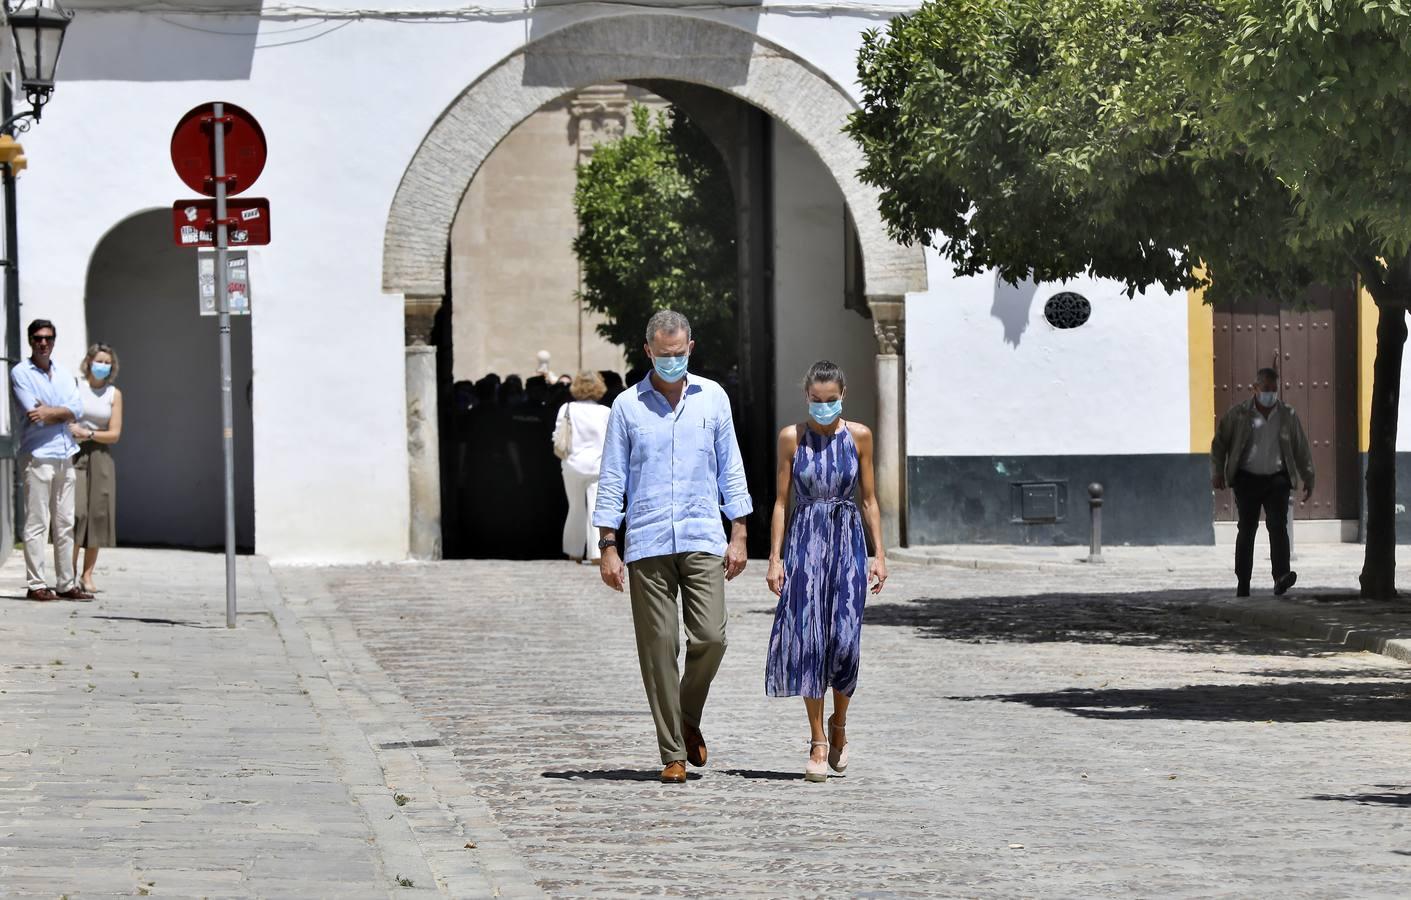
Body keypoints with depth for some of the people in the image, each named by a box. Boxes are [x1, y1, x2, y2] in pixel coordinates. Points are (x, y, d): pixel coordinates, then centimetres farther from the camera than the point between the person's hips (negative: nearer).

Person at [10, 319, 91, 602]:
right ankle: (36, 585, -7)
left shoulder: (63, 374, 15)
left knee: (65, 525, 7)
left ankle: (66, 583, 11)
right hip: (38, 456, -6)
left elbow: (77, 409, 1)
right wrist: (62, 414, -2)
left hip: (64, 456, 6)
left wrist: (48, 412, -12)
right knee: (37, 524, -7)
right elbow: (34, 413, -13)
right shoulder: (20, 373, -2)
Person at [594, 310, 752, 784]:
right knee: (658, 648, -2)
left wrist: (738, 535, 6)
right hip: (647, 545, -1)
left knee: (710, 638, -10)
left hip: (703, 540, 1)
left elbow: (730, 469, 12)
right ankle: (673, 754, 3)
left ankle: (689, 720, 17)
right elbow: (612, 480, 5)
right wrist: (608, 548, -1)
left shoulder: (712, 398, 9)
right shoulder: (628, 406, 4)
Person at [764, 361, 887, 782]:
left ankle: (839, 723, 15)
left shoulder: (858, 436, 5)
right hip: (804, 543, 0)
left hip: (847, 542, 0)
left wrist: (879, 553, 3)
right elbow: (781, 500, 5)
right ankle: (818, 742, 2)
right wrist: (775, 557, -1)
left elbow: (869, 498, 9)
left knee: (844, 641, -10)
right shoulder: (792, 437, 3)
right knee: (807, 640, -4)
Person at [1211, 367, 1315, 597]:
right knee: (1246, 529, 3)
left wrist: (1308, 479, 11)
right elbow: (1219, 443, 6)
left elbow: (1301, 449, 12)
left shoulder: (1288, 415, 6)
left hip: (1277, 479, 0)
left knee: (1278, 525, -15)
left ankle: (1281, 577, -25)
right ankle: (1242, 583, 11)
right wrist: (1217, 473, -2)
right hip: (1247, 479, 0)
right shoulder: (1238, 414, 2)